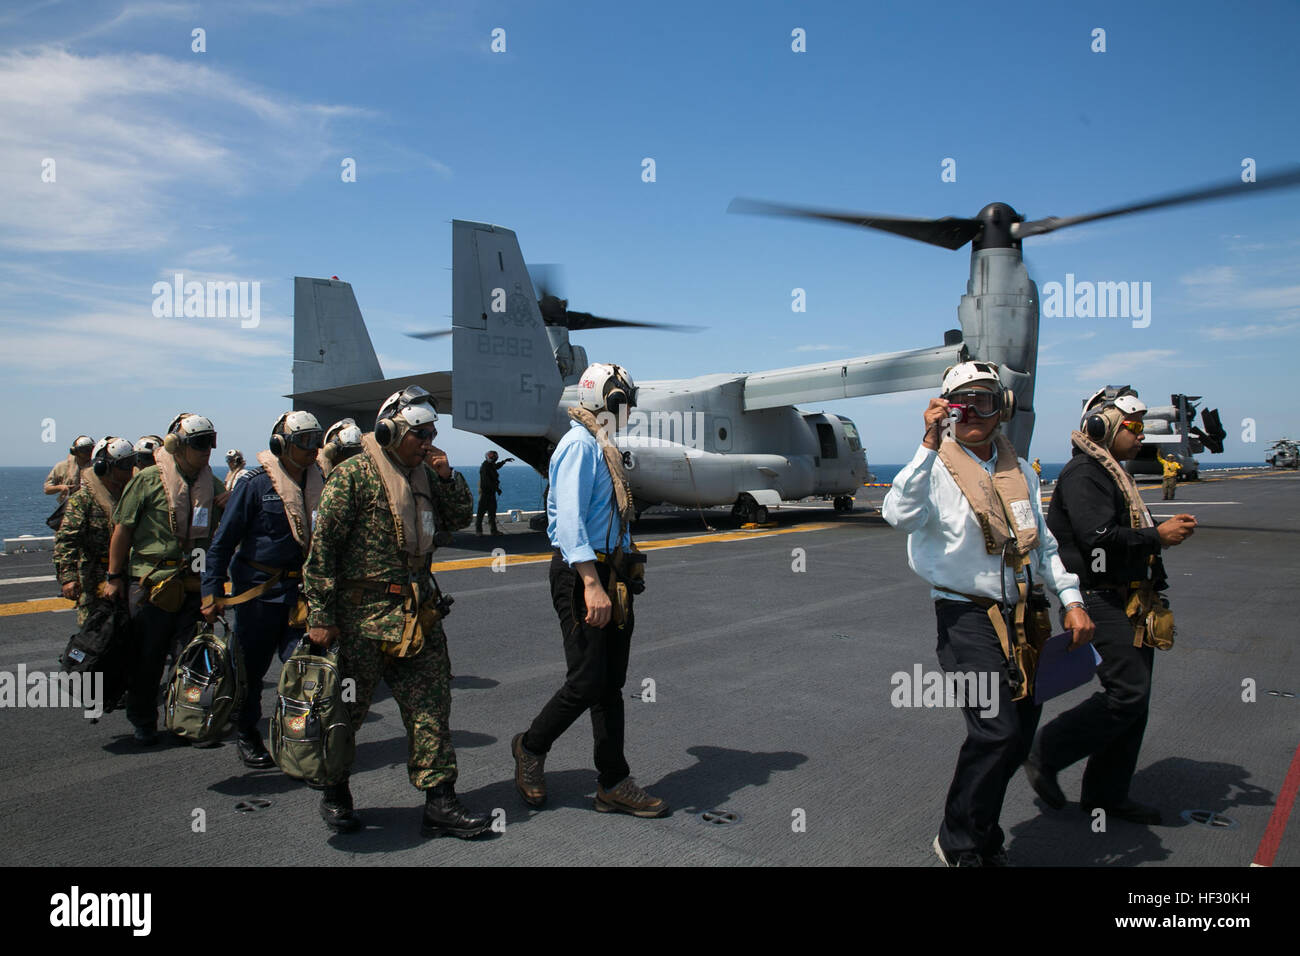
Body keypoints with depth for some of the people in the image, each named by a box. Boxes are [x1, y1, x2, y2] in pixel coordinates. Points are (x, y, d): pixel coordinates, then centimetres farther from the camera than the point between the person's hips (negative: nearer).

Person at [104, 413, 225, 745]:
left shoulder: (212, 484, 7)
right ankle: (143, 723, 23)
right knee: (147, 658, 7)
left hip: (195, 584, 3)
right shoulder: (149, 480, -6)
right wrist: (114, 577, -1)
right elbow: (122, 529, -2)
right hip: (151, 582, -3)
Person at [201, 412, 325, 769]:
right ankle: (246, 735, 29)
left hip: (301, 590, 4)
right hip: (259, 591, -3)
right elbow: (223, 541, -7)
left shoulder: (318, 484, 5)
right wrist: (211, 593, -11)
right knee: (251, 667, 10)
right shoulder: (255, 484, -9)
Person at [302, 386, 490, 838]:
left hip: (419, 613, 6)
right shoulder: (353, 474, -9)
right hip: (363, 613, -6)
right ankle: (334, 793, 30)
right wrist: (320, 615, -14)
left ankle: (439, 802, 10)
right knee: (346, 708, 9)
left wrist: (446, 475, 2)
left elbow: (460, 516, 20)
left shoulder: (423, 475, 12)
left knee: (431, 706, 4)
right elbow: (322, 547, -11)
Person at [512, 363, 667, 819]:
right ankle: (531, 747, 19)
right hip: (582, 574, -10)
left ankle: (614, 784, 16)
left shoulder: (602, 447, 19)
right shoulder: (579, 445, -12)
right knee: (587, 682, -6)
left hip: (610, 572, 10)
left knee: (611, 684, 10)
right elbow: (569, 520, -21)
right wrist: (592, 584, -28)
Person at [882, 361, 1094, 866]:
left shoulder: (1021, 471, 12)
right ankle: (960, 844, 5)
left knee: (1017, 737, 11)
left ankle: (980, 831, 31)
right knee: (996, 731, -15)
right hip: (966, 618, -7)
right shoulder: (937, 468, -9)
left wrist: (1071, 600, 12)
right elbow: (900, 515, -31)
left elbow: (1043, 544, 21)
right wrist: (930, 443, -34)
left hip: (1018, 617, 7)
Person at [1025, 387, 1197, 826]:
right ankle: (1045, 754, -1)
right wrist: (1157, 536, -16)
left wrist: (1166, 529, 9)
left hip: (1129, 604, 10)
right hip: (1102, 603, -10)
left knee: (1133, 699, 10)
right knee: (1127, 693, -15)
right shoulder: (1081, 474, -12)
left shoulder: (1115, 475, 21)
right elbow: (1099, 538, -24)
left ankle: (1106, 792, 19)